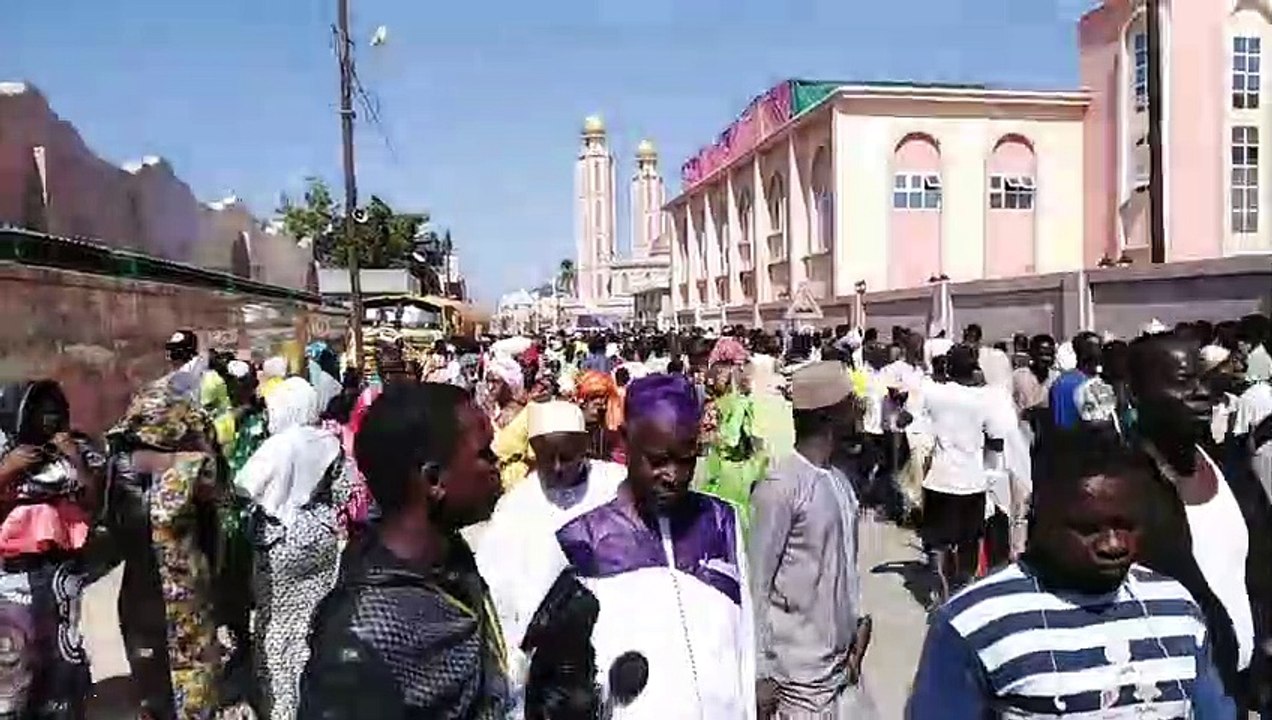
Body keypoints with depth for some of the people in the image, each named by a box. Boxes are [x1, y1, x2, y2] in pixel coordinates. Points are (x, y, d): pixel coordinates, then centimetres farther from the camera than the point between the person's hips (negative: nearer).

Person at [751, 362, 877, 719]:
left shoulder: (840, 482, 6)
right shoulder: (780, 488, -18)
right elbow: (756, 585, -14)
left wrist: (858, 619, 3)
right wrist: (761, 672, -12)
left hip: (841, 659, 7)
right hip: (799, 671, -7)